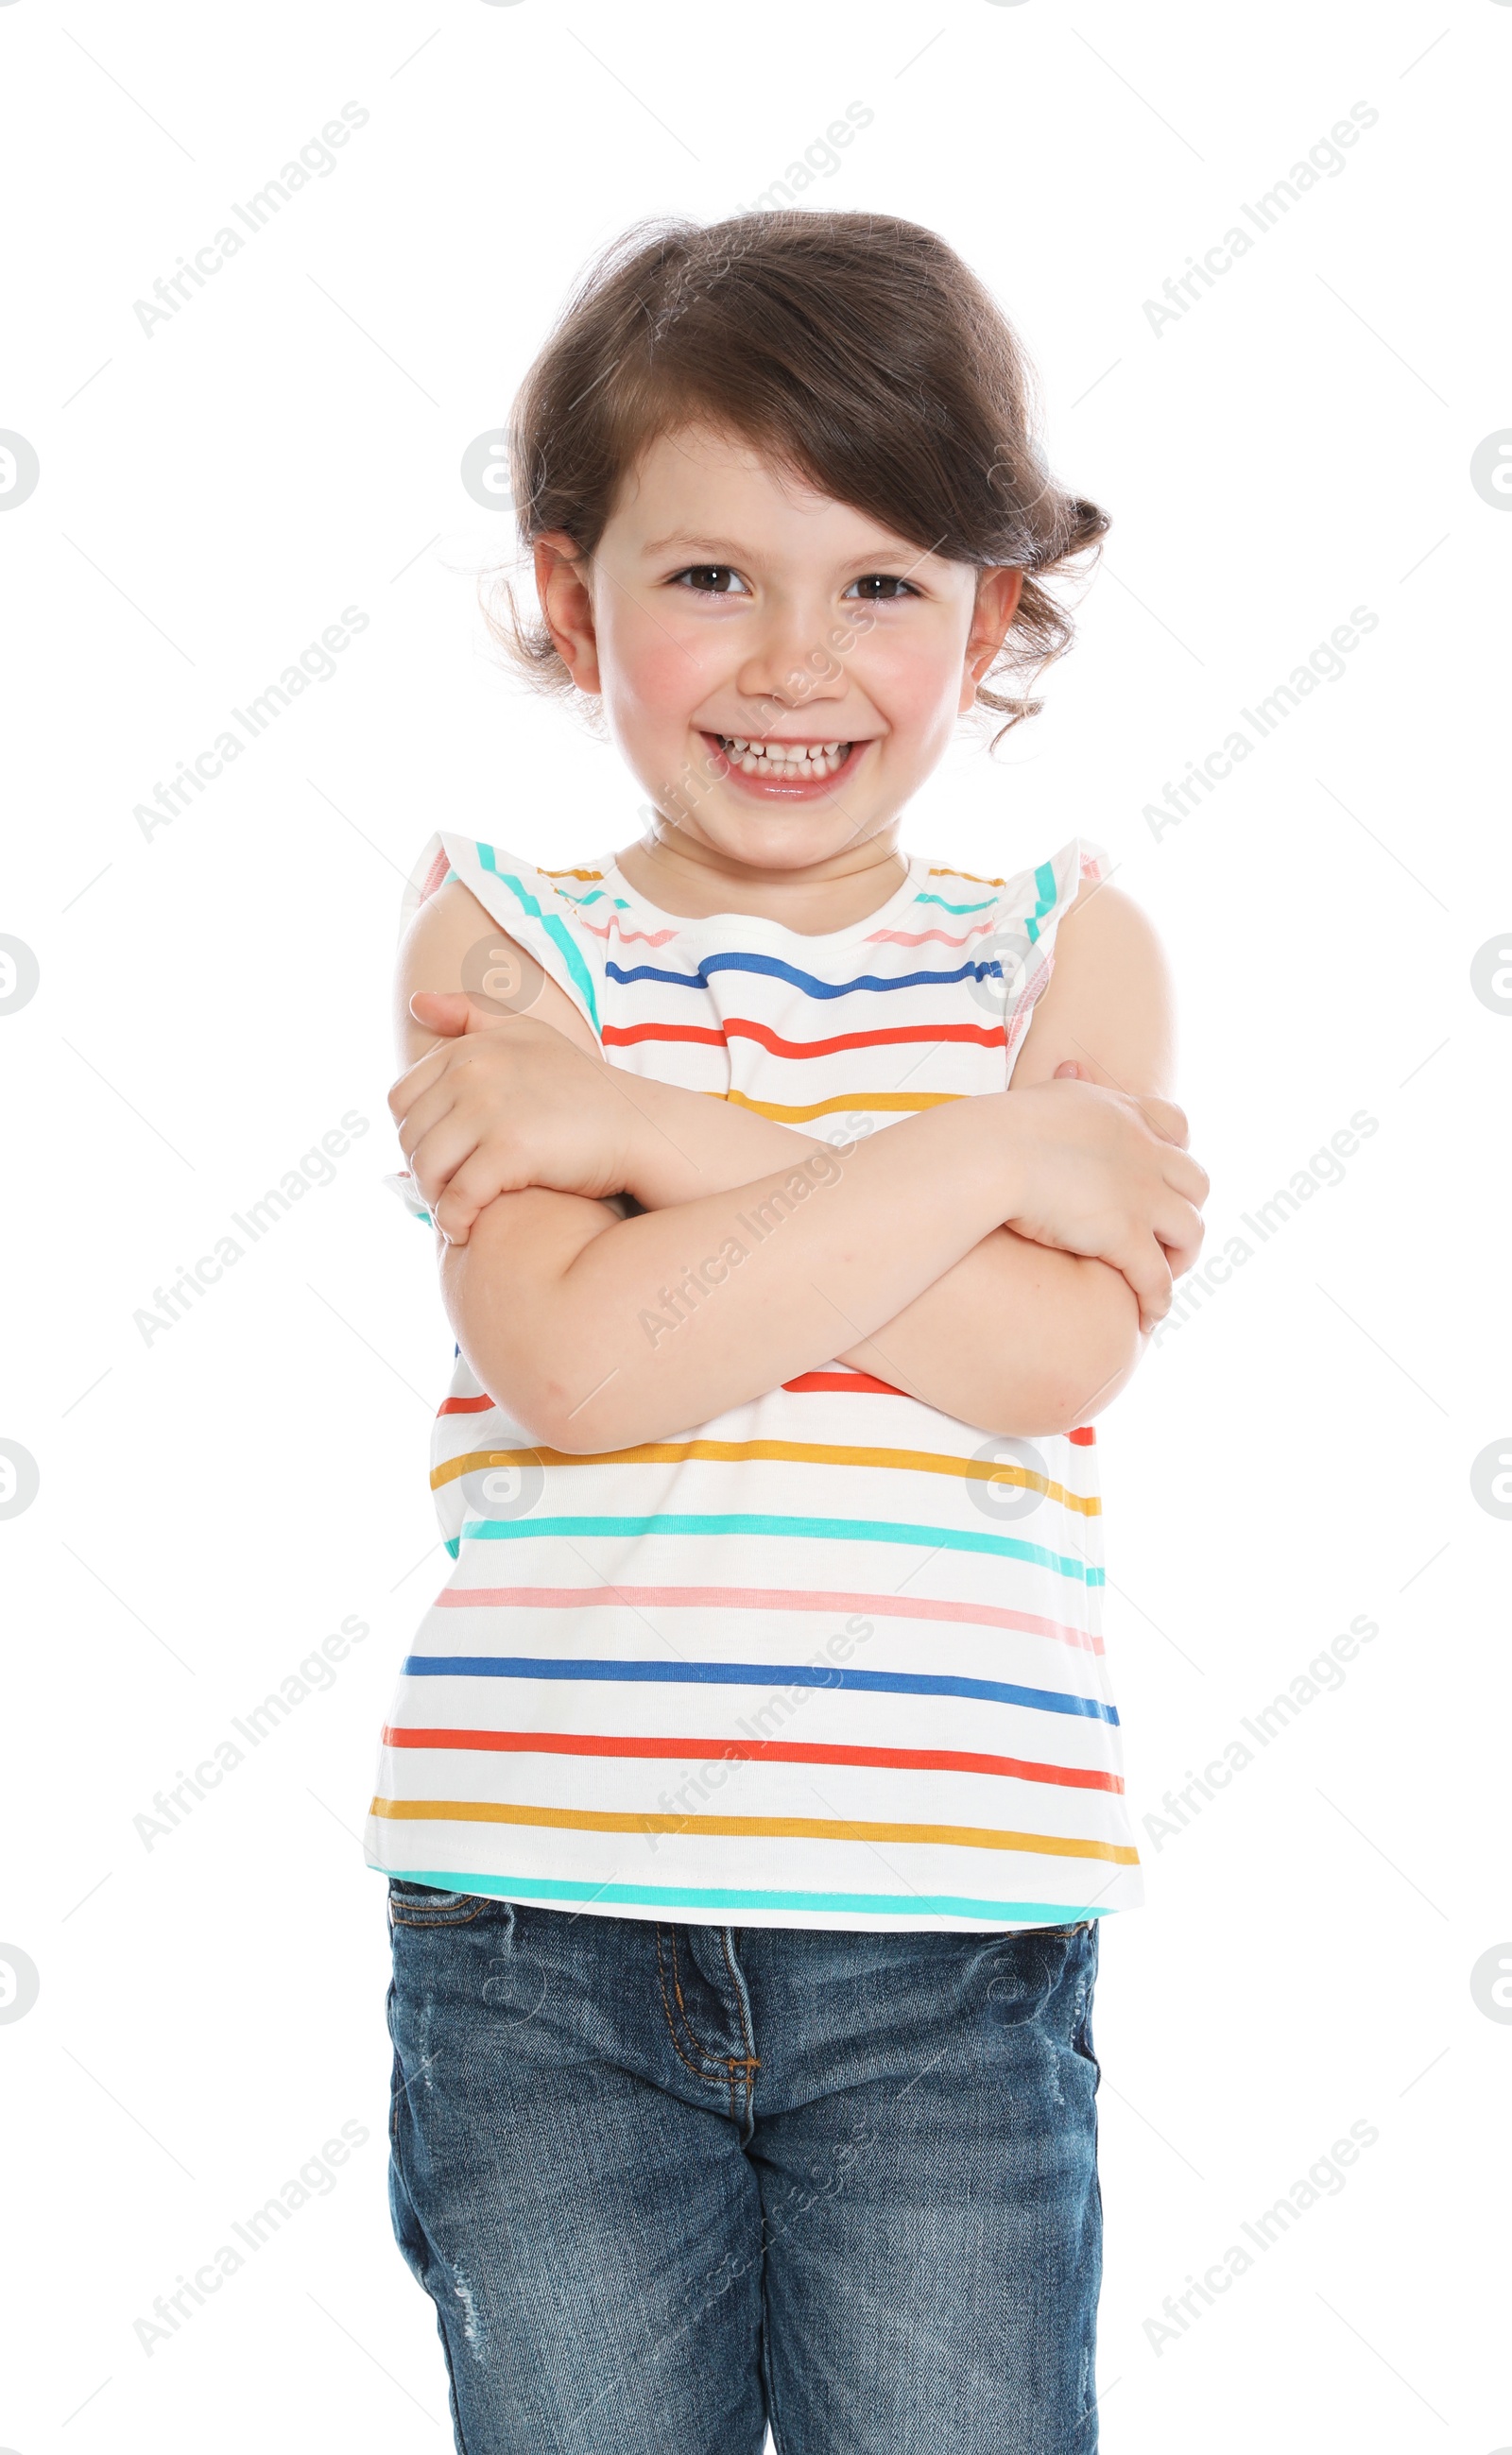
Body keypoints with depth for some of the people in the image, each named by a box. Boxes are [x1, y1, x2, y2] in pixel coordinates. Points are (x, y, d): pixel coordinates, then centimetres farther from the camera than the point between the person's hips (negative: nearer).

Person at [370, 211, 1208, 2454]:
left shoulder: (1068, 949, 5)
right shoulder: (502, 945, 1)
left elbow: (1054, 1360, -12)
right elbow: (579, 1360, -16)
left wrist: (653, 1128, -14)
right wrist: (987, 1152, -14)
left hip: (949, 1951, 1)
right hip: (543, 1947, 0)